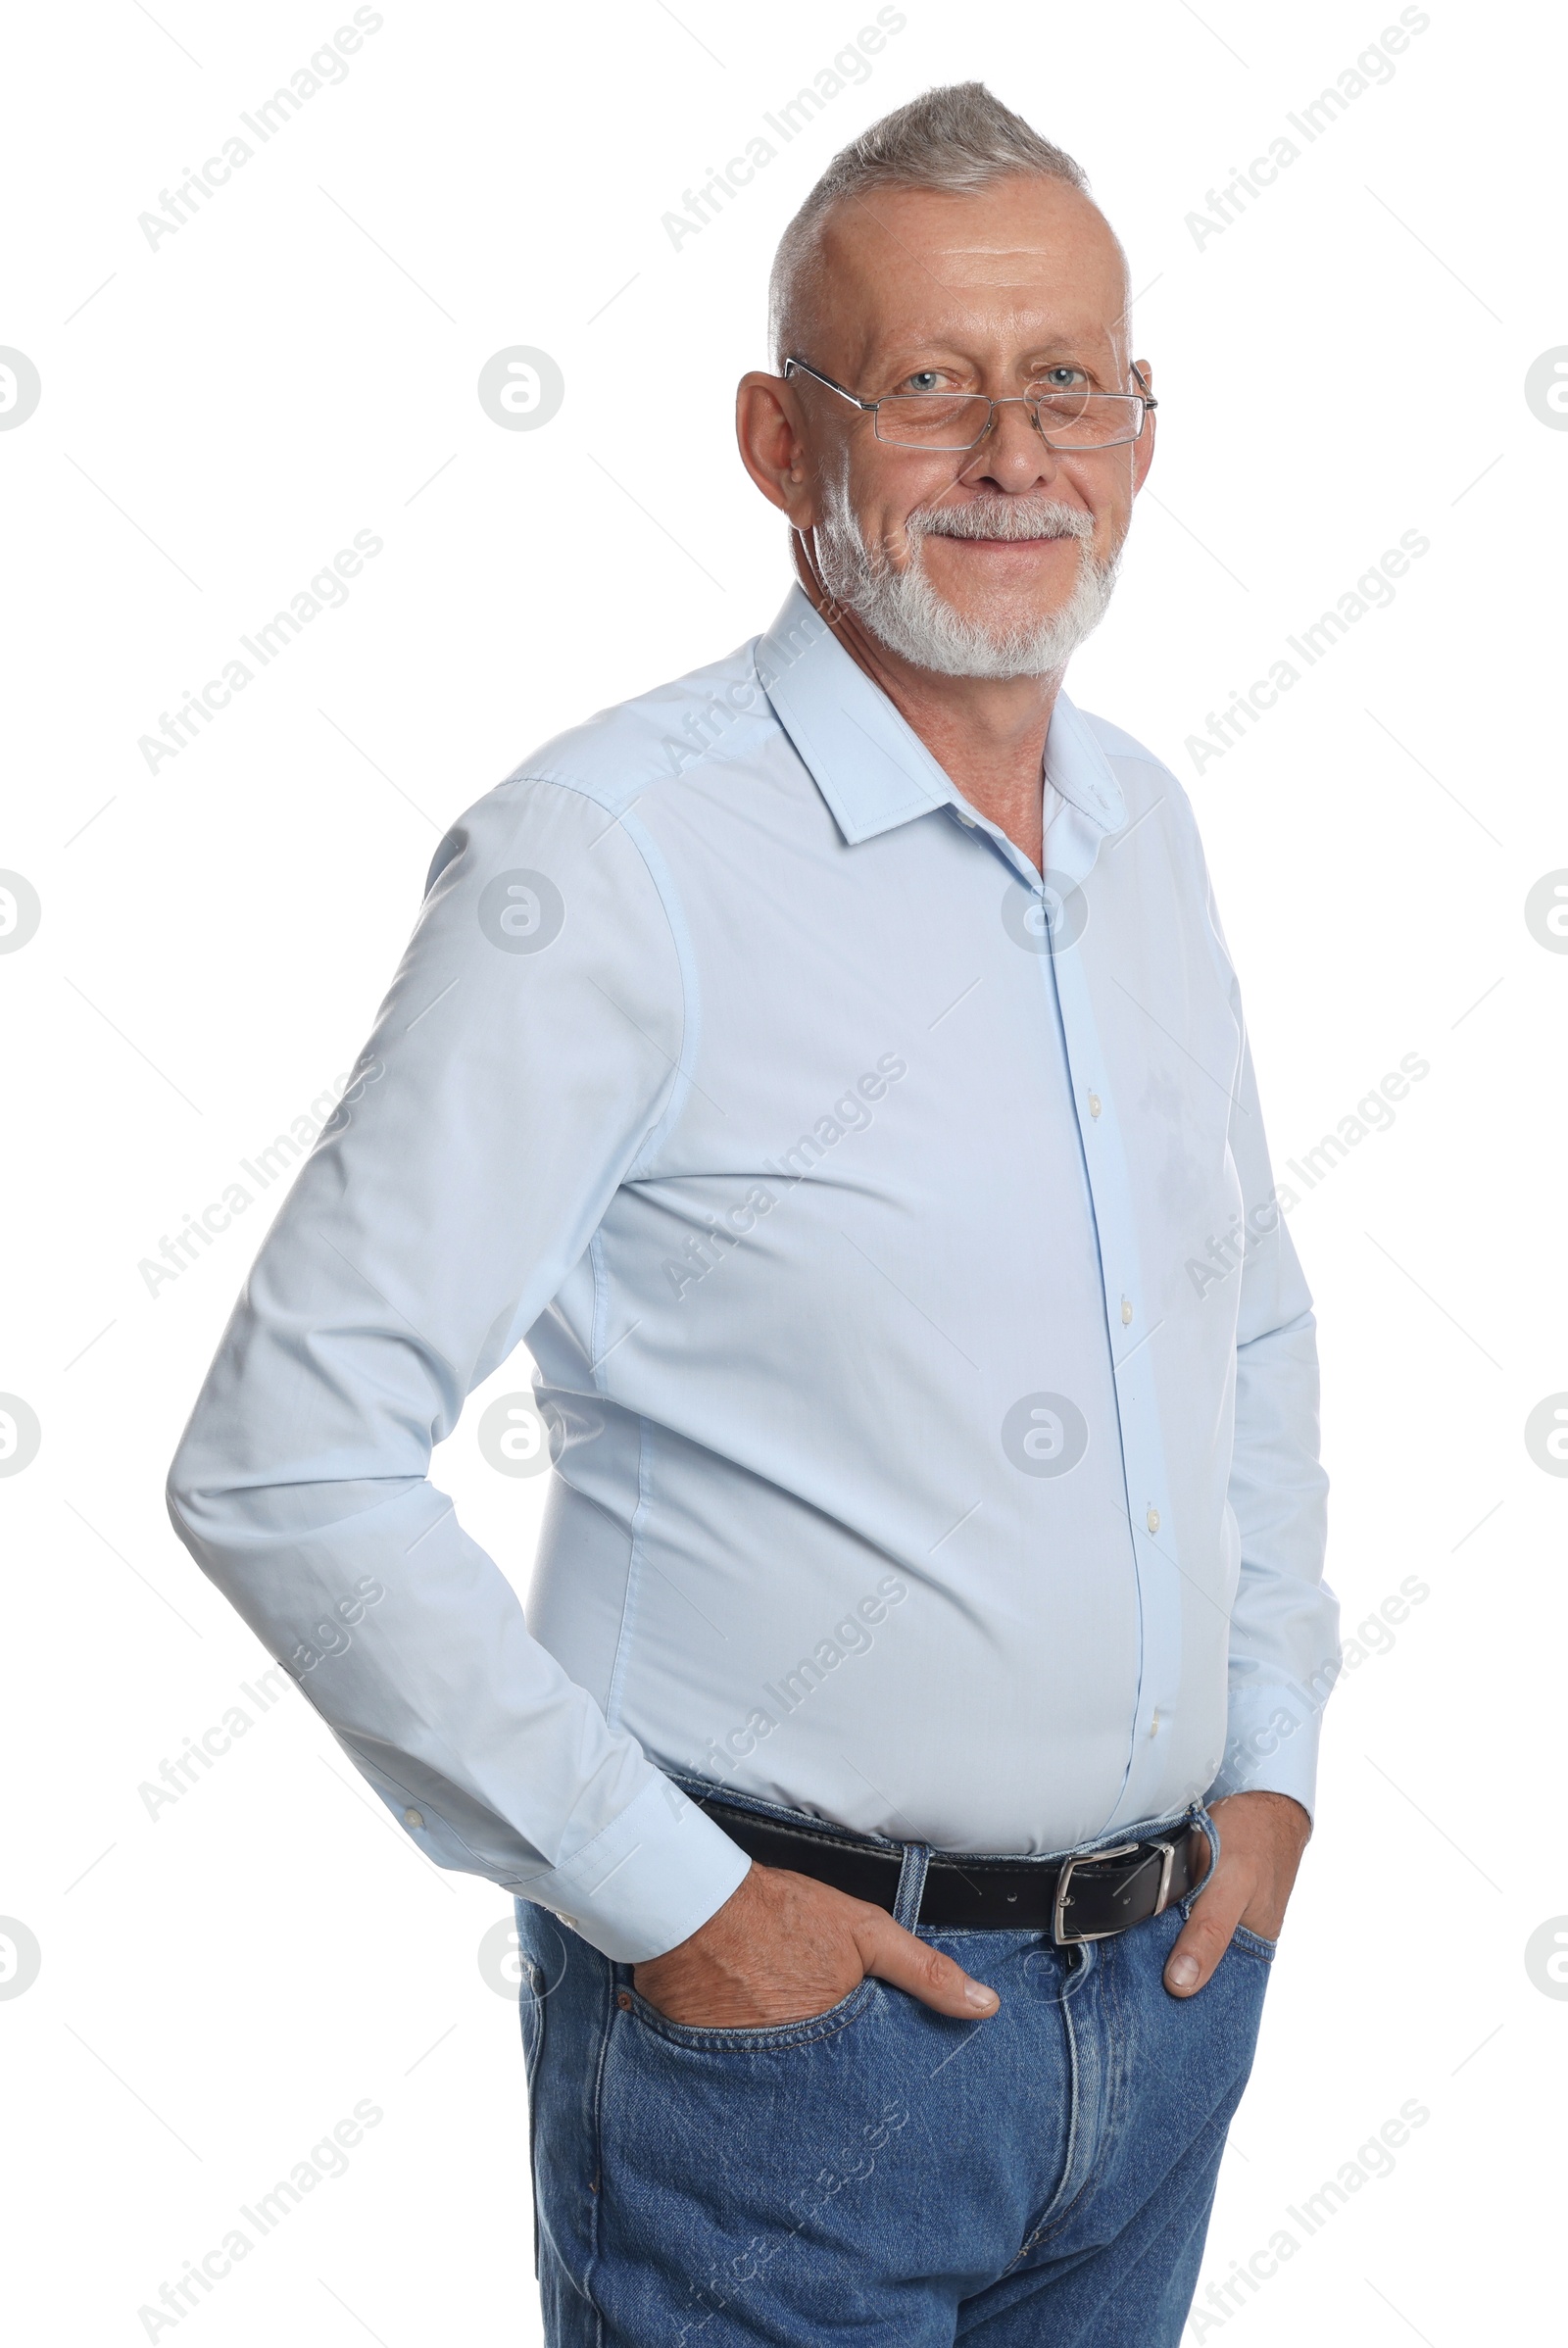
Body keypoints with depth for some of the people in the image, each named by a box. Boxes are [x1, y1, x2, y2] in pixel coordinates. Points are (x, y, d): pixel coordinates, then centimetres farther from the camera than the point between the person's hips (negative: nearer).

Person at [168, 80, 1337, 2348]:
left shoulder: (1143, 821, 6)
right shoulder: (613, 853, -16)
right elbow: (285, 1462, -19)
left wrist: (1272, 1755, 9)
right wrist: (665, 1896, -16)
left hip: (1170, 1981, 6)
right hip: (784, 1999, -6)